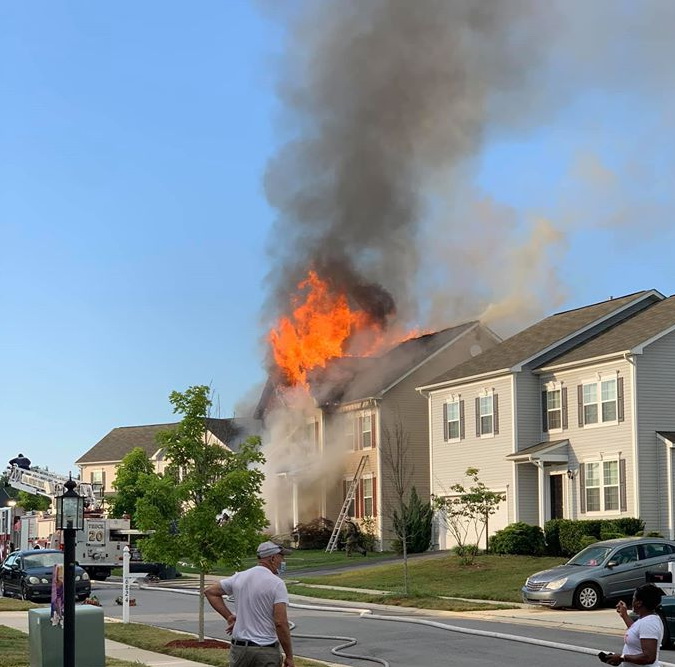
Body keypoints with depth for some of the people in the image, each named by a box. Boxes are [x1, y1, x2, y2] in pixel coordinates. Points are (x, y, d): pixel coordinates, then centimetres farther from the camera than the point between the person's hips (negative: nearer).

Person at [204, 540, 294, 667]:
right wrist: (289, 657, -11)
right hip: (266, 651, -5)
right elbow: (280, 623, -18)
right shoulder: (277, 584, -12)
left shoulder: (239, 577, 6)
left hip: (239, 647, 5)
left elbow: (210, 591, 17)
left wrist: (229, 616, 13)